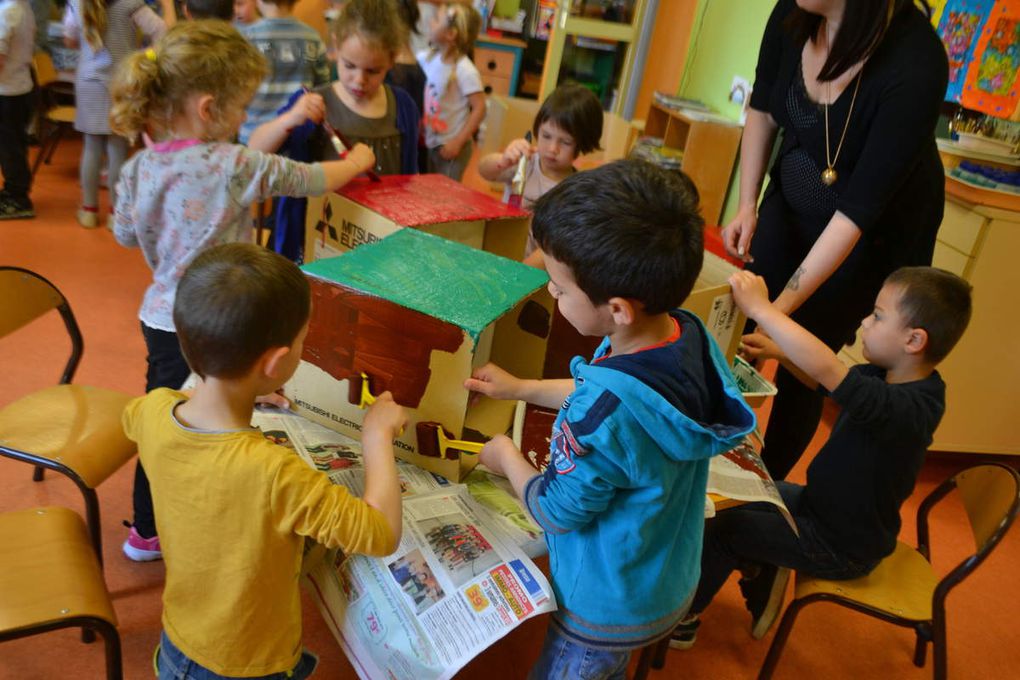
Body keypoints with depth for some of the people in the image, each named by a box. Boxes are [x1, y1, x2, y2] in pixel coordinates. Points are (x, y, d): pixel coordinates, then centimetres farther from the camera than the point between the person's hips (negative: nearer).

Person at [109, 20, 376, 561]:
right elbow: (311, 180, -8)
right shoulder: (233, 166, -20)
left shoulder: (140, 166, -1)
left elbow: (125, 234, 13)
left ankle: (149, 531, 39)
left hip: (159, 317, 7)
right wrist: (358, 162, 10)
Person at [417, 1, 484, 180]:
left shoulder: (465, 70, -21)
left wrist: (458, 142, -21)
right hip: (429, 142, 7)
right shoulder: (428, 58, -1)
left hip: (450, 145, -7)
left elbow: (479, 109, -21)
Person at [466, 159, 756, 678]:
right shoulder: (690, 334, -18)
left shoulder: (605, 415, -41)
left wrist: (507, 457, -4)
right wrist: (522, 389, 8)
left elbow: (558, 513, -22)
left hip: (609, 607, -6)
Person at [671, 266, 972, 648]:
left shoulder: (907, 406, -37)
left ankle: (682, 619, 20)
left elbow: (826, 369, -52)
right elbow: (827, 381, 8)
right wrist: (778, 352, -8)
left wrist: (760, 307, -44)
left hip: (843, 548, -9)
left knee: (722, 527, -2)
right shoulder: (889, 375, -10)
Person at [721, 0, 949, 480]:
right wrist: (747, 206, -7)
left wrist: (781, 309, -32)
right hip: (792, 200, 5)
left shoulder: (915, 65, -34)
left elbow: (858, 210, -32)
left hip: (874, 230, -4)